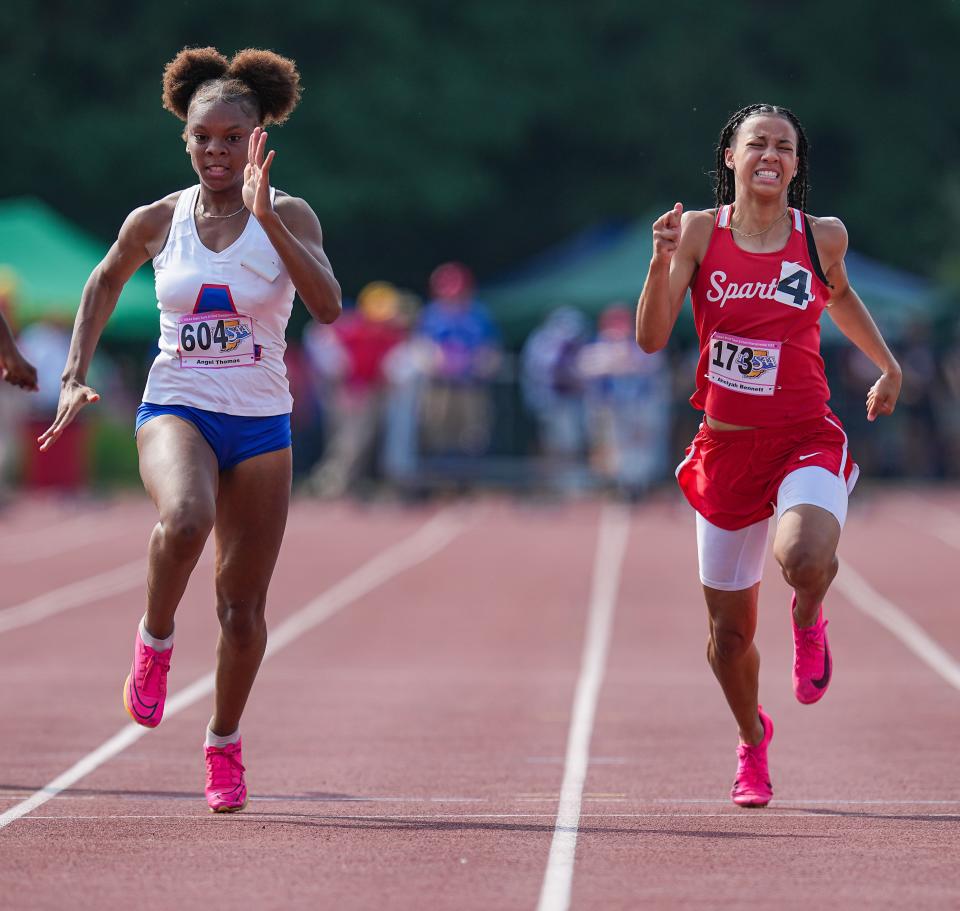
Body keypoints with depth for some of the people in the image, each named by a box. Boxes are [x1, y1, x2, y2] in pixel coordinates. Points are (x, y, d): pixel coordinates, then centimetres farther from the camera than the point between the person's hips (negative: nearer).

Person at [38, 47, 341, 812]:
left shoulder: (290, 218, -5)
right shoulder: (156, 222, 1)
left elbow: (327, 303, -22)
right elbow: (107, 282, 21)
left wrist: (266, 217, -29)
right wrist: (75, 375, 14)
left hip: (261, 424, 0)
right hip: (176, 408, 0)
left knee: (244, 604, 4)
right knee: (185, 518, -35)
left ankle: (225, 743, 26)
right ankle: (155, 640, -9)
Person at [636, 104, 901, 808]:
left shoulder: (823, 236, 0)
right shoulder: (701, 232, -2)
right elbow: (651, 339, -10)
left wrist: (889, 366, 22)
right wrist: (663, 261, -24)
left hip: (807, 440, -1)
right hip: (726, 449, 1)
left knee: (805, 557, -34)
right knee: (730, 634, 8)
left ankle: (809, 620, 5)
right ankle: (753, 740, 39)